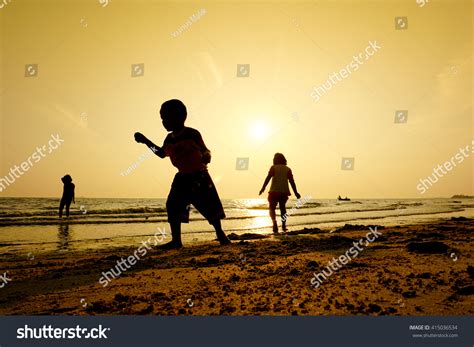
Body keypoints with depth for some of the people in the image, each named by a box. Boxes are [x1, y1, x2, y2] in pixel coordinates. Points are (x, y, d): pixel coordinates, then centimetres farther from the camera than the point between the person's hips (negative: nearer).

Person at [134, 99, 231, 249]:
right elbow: (161, 153, 23)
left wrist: (205, 158, -33)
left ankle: (220, 234, 21)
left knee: (210, 206, 0)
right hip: (182, 177, 6)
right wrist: (145, 141, 19)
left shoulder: (192, 134, -12)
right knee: (173, 206, -4)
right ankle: (176, 240, 4)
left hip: (199, 176, -6)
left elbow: (206, 151, -9)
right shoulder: (169, 139, 6)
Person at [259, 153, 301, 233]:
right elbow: (292, 181, 3)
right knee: (283, 208, 22)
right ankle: (283, 225, 22)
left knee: (272, 208, 4)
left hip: (274, 191, -3)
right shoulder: (288, 169, 11)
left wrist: (263, 188, -19)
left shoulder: (273, 167, 2)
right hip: (284, 192, 3)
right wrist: (296, 192, 5)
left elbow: (268, 178, -12)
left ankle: (274, 222, -22)